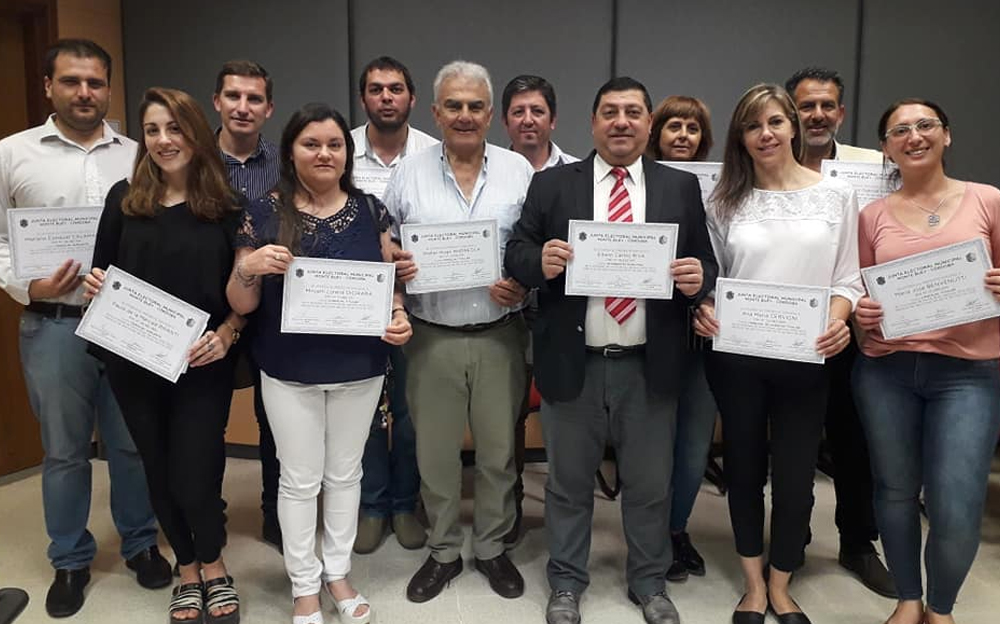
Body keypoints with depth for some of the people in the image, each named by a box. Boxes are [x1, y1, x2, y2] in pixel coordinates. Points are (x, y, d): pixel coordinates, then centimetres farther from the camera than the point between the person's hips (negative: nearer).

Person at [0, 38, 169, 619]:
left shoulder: (138, 154, 5)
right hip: (55, 326, -1)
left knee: (134, 444, 12)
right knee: (65, 451, 11)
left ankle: (142, 544, 31)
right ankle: (71, 561, 29)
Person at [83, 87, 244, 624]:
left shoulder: (226, 206, -2)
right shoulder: (123, 198, 3)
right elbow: (100, 273, 10)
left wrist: (226, 334, -16)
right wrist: (94, 283, -12)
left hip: (203, 366, -2)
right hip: (133, 362, 3)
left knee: (193, 478, -2)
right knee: (159, 472, 14)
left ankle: (213, 570, 28)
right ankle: (188, 572, 37)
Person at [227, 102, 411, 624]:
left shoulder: (370, 211, 1)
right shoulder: (265, 213, -5)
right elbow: (240, 304, -3)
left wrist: (398, 316, -13)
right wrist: (250, 267, -24)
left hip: (359, 367, 2)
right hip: (290, 370, -2)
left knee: (345, 473, 16)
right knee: (299, 479, 10)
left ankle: (338, 572, 35)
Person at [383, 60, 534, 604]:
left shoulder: (519, 171, 1)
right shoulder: (408, 173, 2)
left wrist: (525, 285, -13)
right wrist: (391, 266, -15)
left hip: (499, 336, 0)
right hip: (432, 338, 0)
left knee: (498, 451, 12)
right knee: (435, 452, 12)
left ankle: (492, 548, 33)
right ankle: (443, 552, 32)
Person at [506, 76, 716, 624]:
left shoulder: (681, 187, 6)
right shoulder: (551, 184, 3)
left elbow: (705, 267, 6)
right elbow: (516, 252, 0)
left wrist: (697, 279, -16)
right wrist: (541, 261, -22)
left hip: (650, 367, 1)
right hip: (573, 365, -1)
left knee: (650, 484, 15)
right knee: (568, 482, 13)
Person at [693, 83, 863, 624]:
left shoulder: (836, 195, 2)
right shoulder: (724, 201, 4)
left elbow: (847, 277, 3)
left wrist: (837, 320, -16)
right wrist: (703, 310, -13)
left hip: (804, 358, 0)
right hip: (735, 357, 1)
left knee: (795, 474, 7)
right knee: (744, 468, 12)